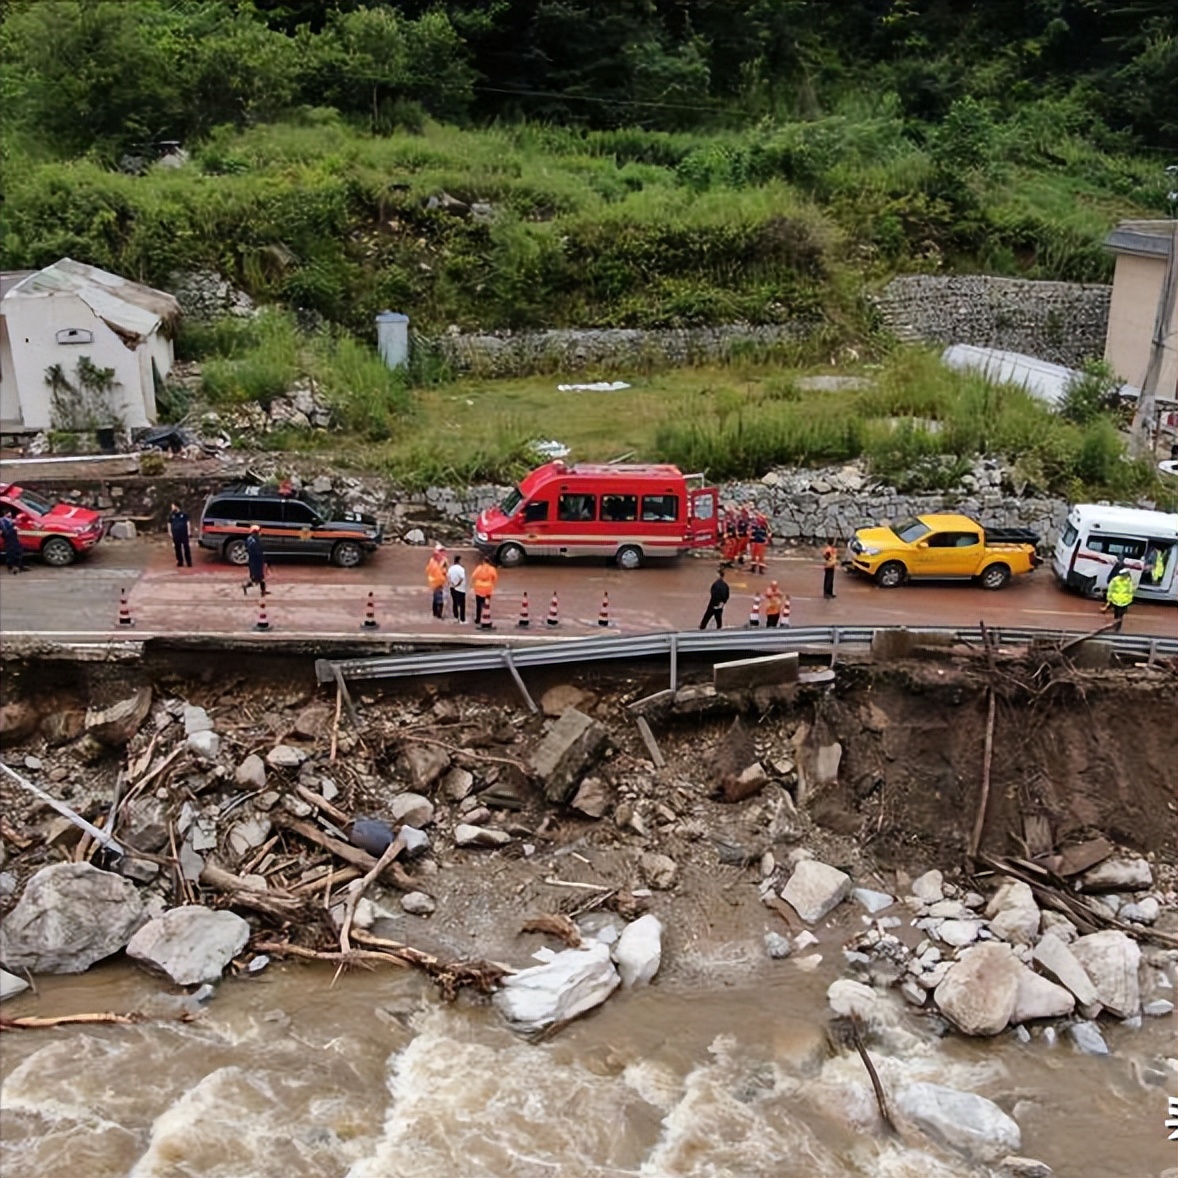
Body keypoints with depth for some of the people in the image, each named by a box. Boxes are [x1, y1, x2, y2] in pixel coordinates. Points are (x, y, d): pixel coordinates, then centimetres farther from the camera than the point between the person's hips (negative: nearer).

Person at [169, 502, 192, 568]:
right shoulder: (171, 515, 4)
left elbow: (187, 523, 4)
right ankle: (180, 563, 13)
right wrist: (170, 533, 4)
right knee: (177, 548, 5)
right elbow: (169, 524, 10)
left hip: (184, 533, -2)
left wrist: (188, 532, 0)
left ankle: (189, 563, 1)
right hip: (176, 535, 2)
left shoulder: (184, 514, 0)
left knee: (186, 548, -3)